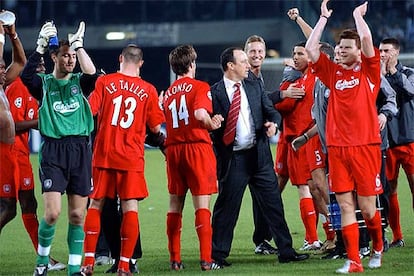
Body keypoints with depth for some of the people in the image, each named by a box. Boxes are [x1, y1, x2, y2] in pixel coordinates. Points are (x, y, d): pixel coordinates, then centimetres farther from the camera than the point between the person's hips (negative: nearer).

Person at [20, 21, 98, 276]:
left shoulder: (80, 82, 10)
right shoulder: (44, 84, 6)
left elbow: (92, 74, -13)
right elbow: (27, 76, -16)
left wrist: (78, 45, -9)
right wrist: (41, 46, -18)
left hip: (80, 150, 2)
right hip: (53, 152, -2)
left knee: (77, 215, 3)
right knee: (53, 212, -12)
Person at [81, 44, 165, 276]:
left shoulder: (104, 82, -2)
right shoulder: (148, 90, 0)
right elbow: (156, 128, 4)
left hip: (103, 155, 1)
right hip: (132, 157, -1)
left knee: (96, 205, 9)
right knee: (130, 207, 2)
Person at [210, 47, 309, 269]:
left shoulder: (254, 88, 13)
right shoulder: (215, 92, -5)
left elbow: (271, 111, 12)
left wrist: (273, 123, -10)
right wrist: (219, 156, -20)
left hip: (259, 156, 5)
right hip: (233, 159, -5)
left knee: (273, 204, 7)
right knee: (227, 207, 1)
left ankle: (286, 251, 13)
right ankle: (218, 256, 10)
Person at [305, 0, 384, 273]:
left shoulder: (369, 71, 4)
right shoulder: (333, 72, 12)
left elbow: (367, 40, -9)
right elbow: (311, 49, 6)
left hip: (365, 146, -3)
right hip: (337, 148, 3)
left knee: (367, 207, 0)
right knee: (345, 205, -2)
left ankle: (378, 247, 26)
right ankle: (353, 261, -2)